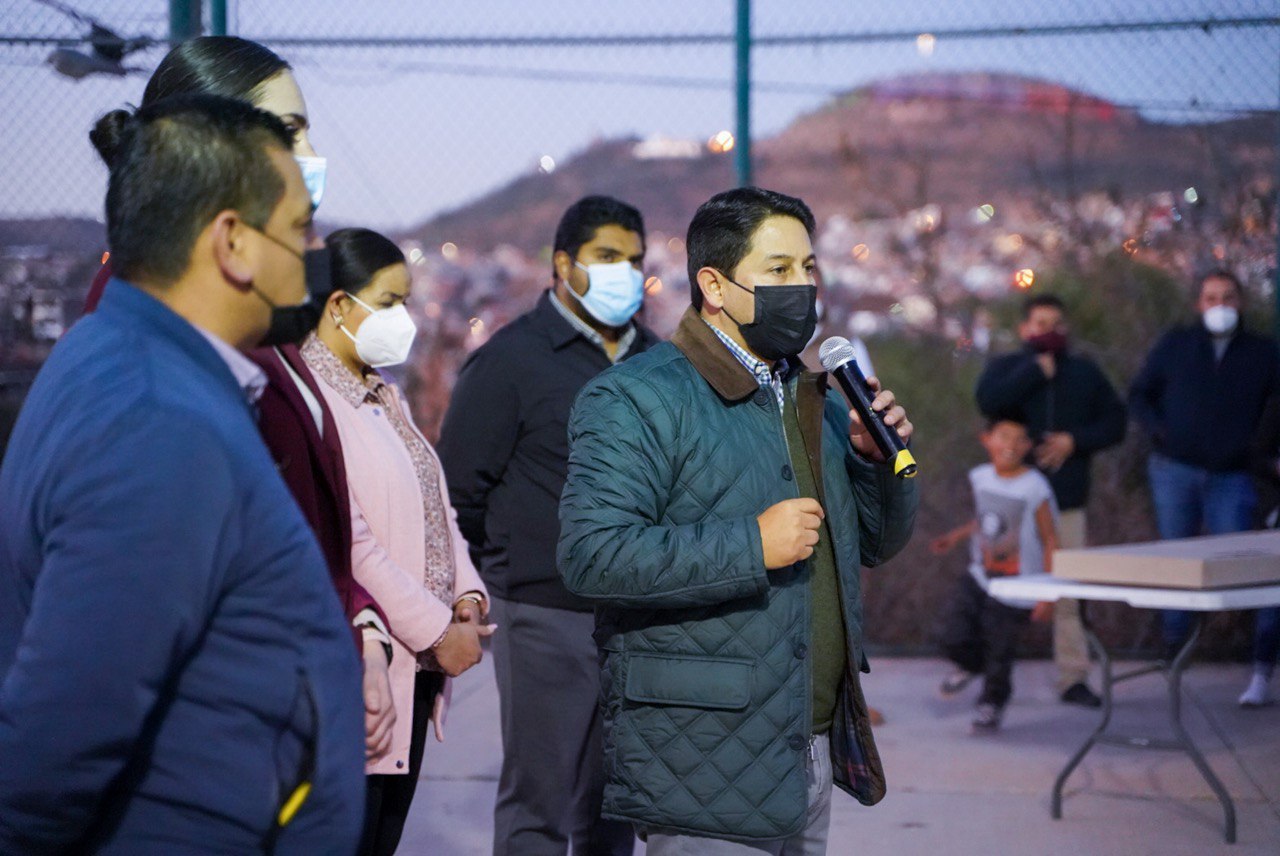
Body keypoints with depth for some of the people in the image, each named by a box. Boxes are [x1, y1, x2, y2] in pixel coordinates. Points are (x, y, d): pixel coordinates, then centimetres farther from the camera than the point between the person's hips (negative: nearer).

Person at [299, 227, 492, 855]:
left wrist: (467, 596, 1)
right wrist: (436, 631, -17)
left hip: (414, 673, 9)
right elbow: (347, 543, -21)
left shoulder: (384, 394, 18)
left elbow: (436, 508, 19)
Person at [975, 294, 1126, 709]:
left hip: (1067, 502, 2)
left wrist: (1075, 441, -6)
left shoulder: (1084, 371, 13)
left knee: (1068, 595, -1)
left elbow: (1115, 422, 9)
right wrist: (1036, 370, -11)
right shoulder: (1006, 368, 5)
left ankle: (1073, 678, 4)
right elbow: (989, 400, -17)